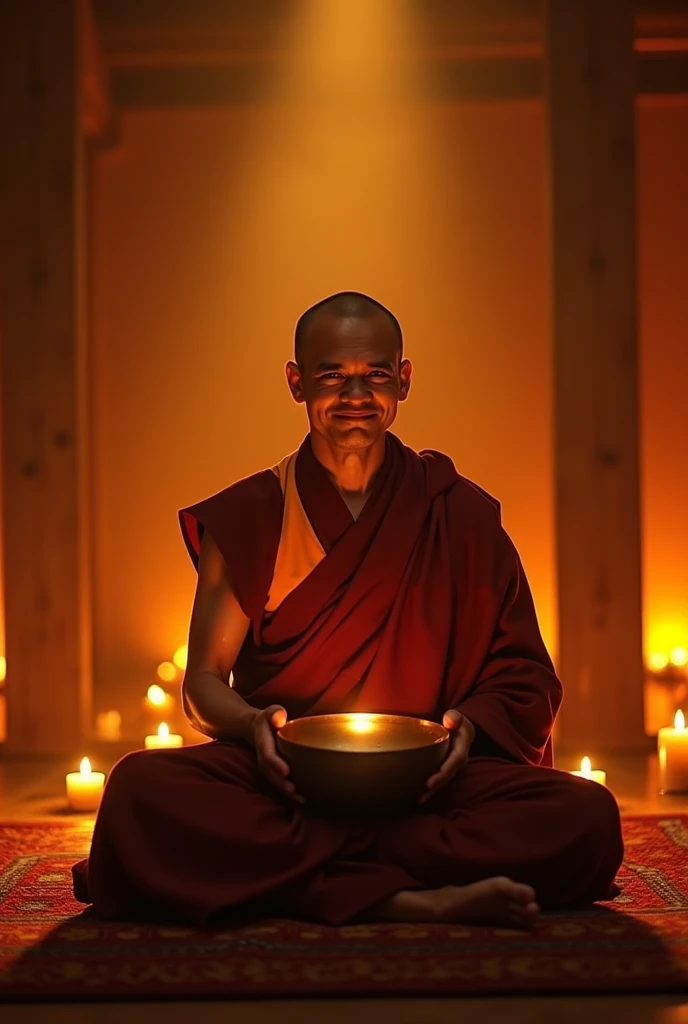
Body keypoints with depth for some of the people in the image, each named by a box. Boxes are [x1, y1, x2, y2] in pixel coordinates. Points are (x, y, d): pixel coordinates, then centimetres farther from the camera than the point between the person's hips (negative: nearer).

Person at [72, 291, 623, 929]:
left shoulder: (459, 515, 10)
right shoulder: (246, 518, 9)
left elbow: (521, 675, 12)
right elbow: (204, 679, 8)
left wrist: (468, 724, -11)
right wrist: (252, 726, -16)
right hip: (279, 780, 0)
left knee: (587, 818, -28)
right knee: (139, 792, -31)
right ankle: (412, 904, -33)